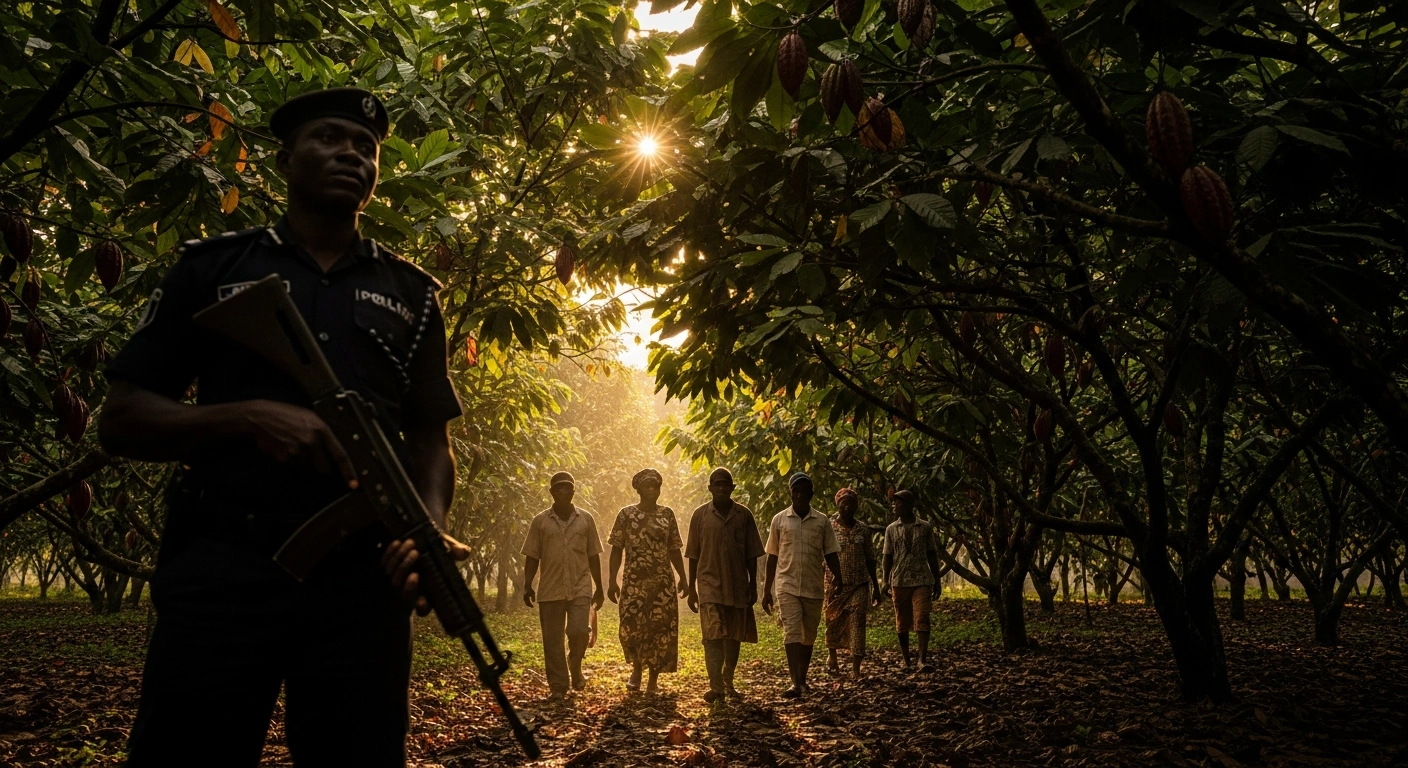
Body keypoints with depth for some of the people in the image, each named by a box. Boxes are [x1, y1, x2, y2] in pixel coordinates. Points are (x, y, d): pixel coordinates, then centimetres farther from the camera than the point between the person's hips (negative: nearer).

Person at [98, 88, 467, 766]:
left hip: (362, 579, 2)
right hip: (220, 572, -1)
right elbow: (120, 422, 6)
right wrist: (252, 417, -12)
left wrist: (431, 526, -7)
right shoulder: (210, 269, 10)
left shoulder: (409, 293, 16)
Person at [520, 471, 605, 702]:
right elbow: (532, 557, 5)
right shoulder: (540, 521, 4)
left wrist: (599, 588, 9)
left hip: (580, 588, 0)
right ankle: (557, 686, 14)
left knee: (579, 632, -12)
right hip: (550, 589, 0)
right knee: (552, 640, 3)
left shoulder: (586, 519, 7)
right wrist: (527, 586, -4)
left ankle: (575, 667, 17)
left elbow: (593, 556, 10)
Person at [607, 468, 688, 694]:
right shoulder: (626, 514, 2)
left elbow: (674, 550, 11)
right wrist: (612, 581, -4)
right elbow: (616, 549, 2)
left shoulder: (667, 514, 8)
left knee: (661, 629, 0)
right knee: (631, 627, -10)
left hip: (663, 582, 2)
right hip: (634, 581, -2)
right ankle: (636, 667, 19)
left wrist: (683, 577, 5)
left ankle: (653, 680, 12)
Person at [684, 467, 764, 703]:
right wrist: (691, 589, 4)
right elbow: (693, 555, 5)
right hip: (709, 585, -2)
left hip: (738, 586, 2)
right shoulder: (700, 515, 1)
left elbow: (751, 554, 7)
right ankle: (716, 687, -14)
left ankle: (728, 682, 28)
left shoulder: (744, 515, 3)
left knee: (734, 637, 10)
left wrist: (753, 585, 3)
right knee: (713, 635, -13)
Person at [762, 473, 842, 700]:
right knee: (792, 632, -13)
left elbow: (830, 554, 7)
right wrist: (767, 590, 8)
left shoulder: (822, 521, 4)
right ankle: (796, 683, -18)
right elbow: (772, 557, 8)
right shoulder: (779, 520, 3)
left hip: (813, 587, 2)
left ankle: (802, 679, 25)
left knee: (809, 636, 10)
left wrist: (839, 580, -6)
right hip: (787, 585, -2)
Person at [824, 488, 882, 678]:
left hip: (859, 585, 1)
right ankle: (832, 655, 36)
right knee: (833, 622, 10)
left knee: (857, 624, -7)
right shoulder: (828, 527, -3)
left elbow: (870, 560, 11)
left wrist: (876, 587, 12)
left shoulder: (863, 529, 5)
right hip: (835, 584, -1)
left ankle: (856, 669, -6)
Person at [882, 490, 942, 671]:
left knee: (921, 620, -11)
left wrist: (937, 579, 5)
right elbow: (888, 557, 7)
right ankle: (907, 661, 17)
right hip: (899, 581, 2)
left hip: (922, 580, -2)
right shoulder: (891, 529, 6)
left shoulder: (925, 527, 3)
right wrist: (885, 582, 2)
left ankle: (923, 660, -13)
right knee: (902, 623, 7)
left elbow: (932, 554, 7)